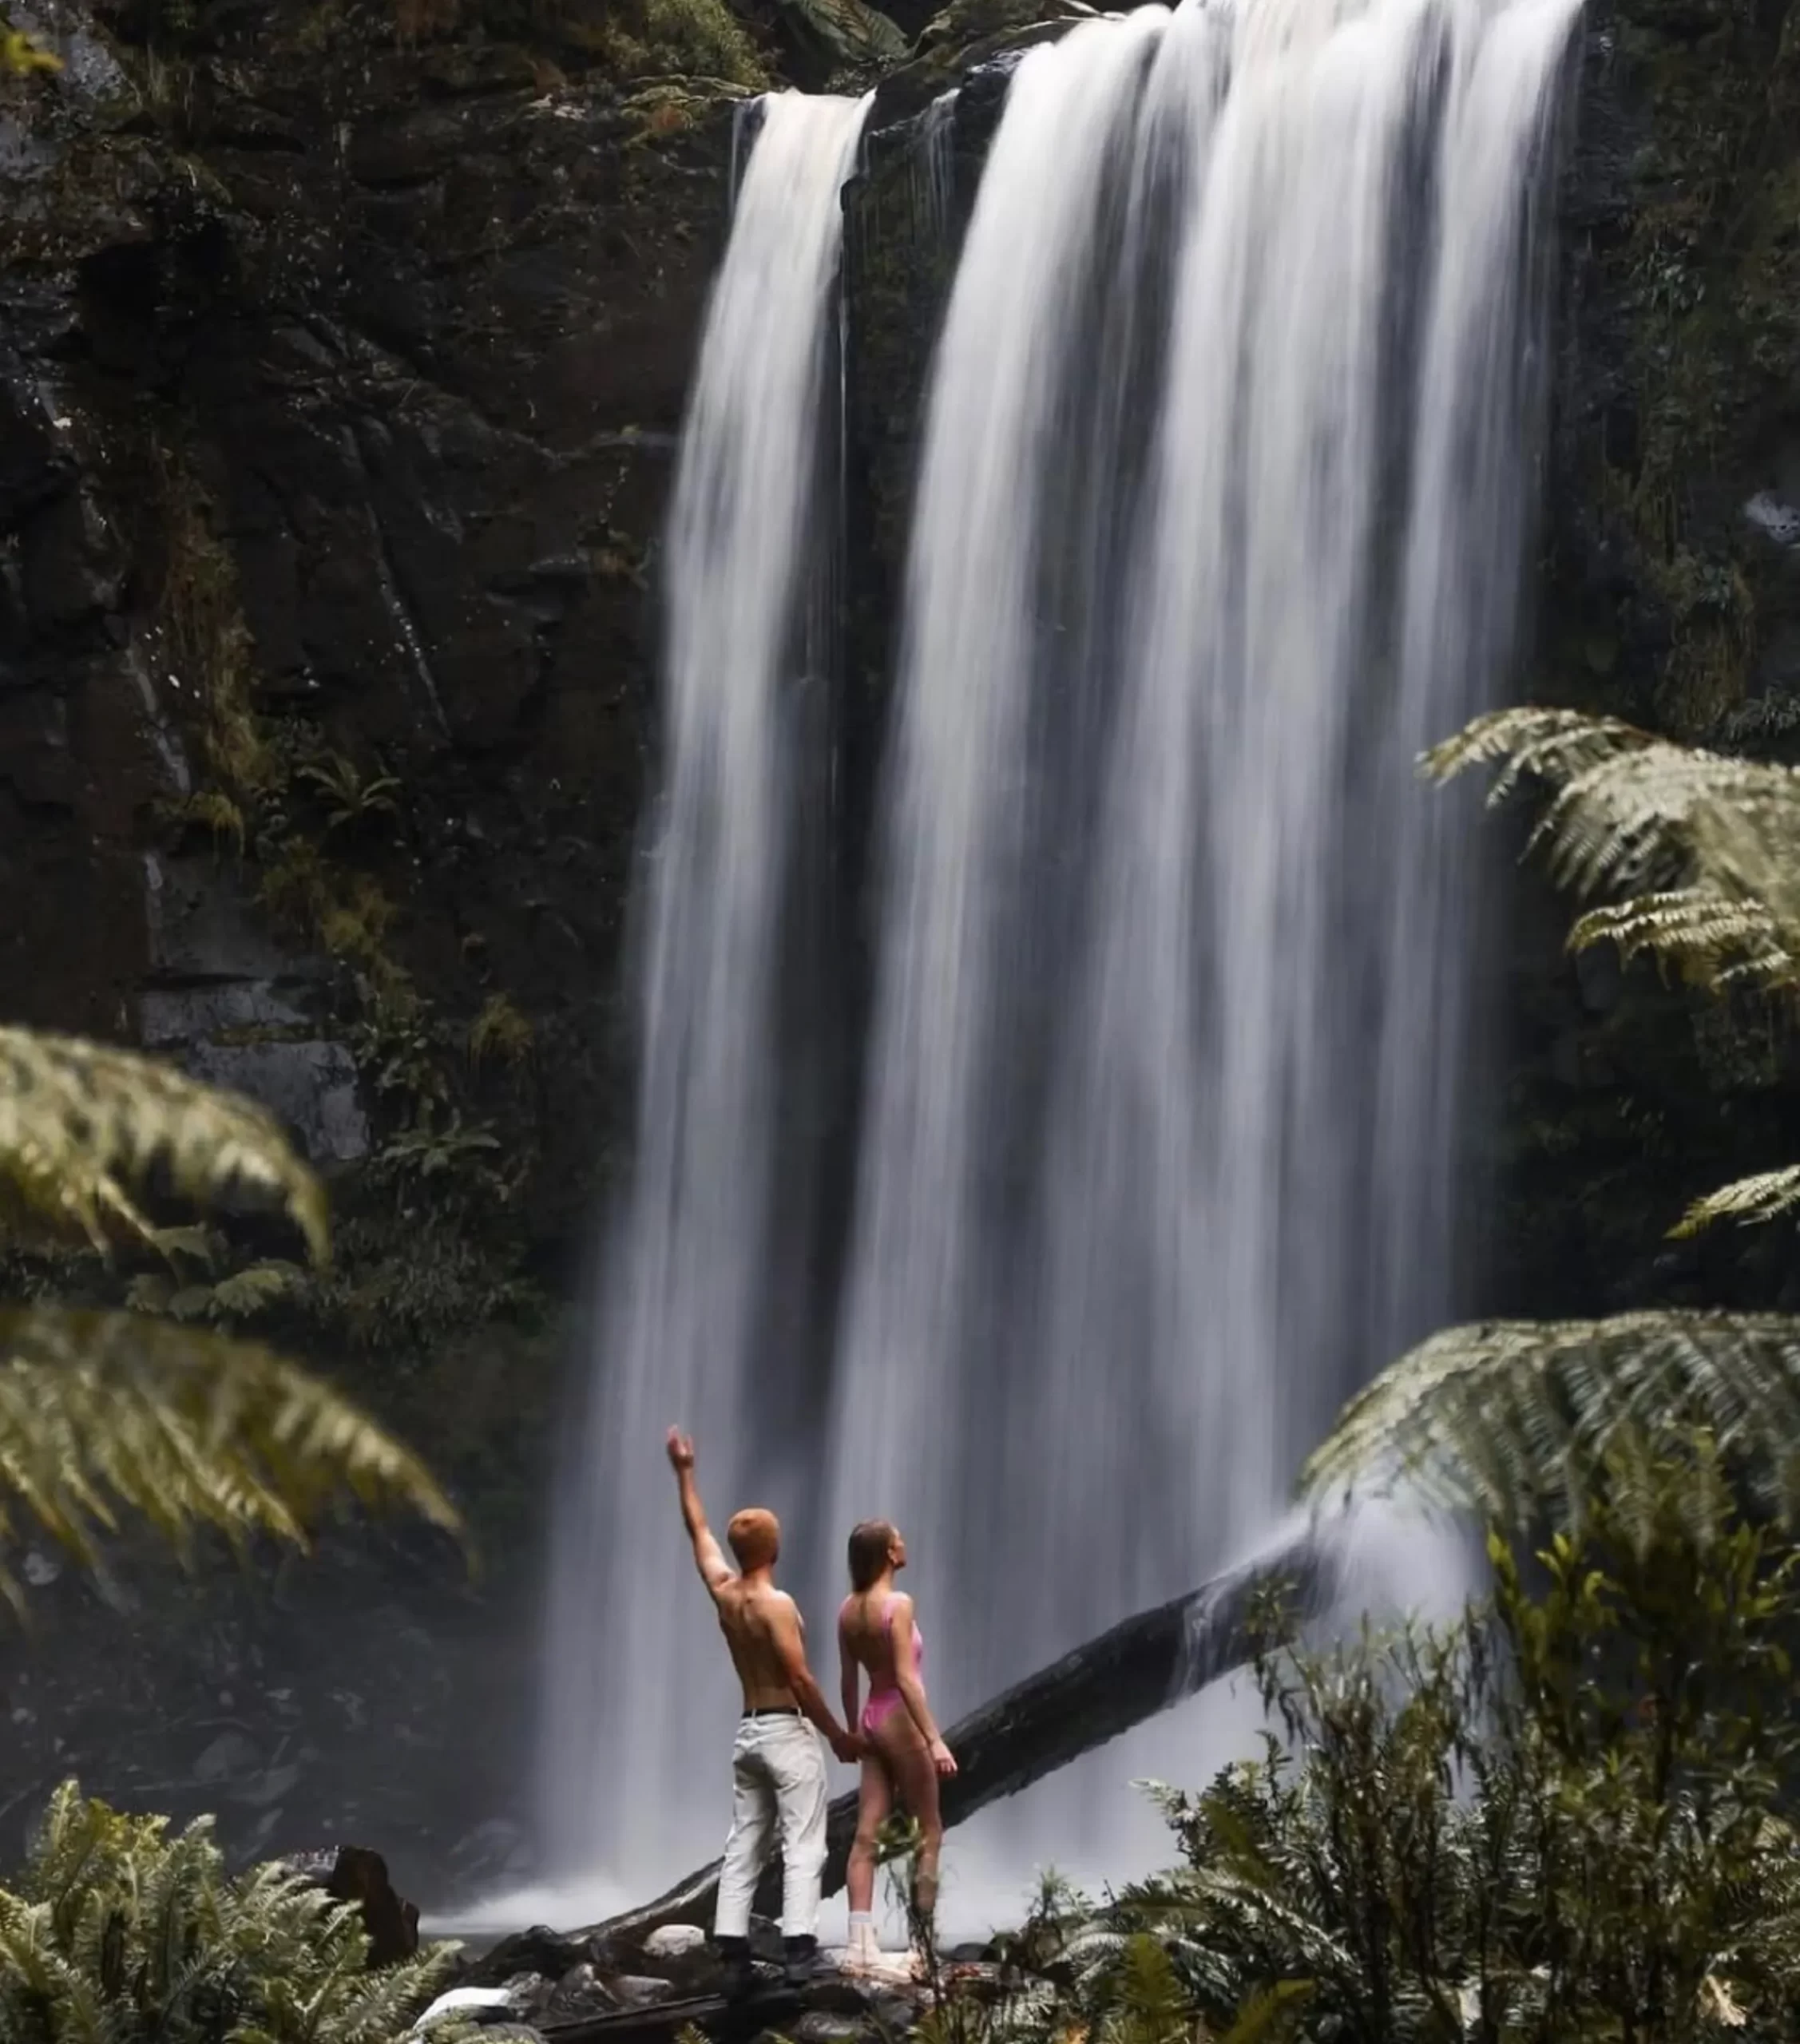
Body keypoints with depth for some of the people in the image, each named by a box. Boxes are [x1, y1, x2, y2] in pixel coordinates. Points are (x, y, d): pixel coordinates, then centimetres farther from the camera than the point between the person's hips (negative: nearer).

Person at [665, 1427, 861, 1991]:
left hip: (748, 1733, 7)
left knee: (743, 1847, 6)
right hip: (787, 1732, -7)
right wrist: (837, 1734, -9)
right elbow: (800, 1679, -18)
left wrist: (684, 1470, 29)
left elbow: (698, 1530, 20)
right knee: (803, 1845, -7)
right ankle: (799, 1949, -15)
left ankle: (733, 1953, 1)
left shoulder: (723, 1591, 5)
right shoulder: (776, 1603, -15)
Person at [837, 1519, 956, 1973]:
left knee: (867, 1835, 3)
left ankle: (861, 1945, -1)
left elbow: (849, 1680, 12)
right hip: (900, 1719, -7)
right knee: (929, 1832, 5)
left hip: (873, 1719, 7)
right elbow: (906, 1678, -22)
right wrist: (934, 1739, -22)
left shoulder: (849, 1609, 6)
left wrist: (852, 1732, 22)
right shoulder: (897, 1604, -17)